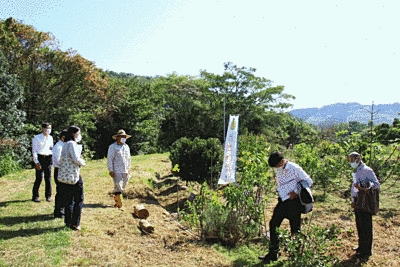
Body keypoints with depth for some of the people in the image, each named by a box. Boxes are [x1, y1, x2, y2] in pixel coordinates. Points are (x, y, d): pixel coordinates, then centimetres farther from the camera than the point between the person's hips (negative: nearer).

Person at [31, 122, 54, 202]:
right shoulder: (37, 138, -3)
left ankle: (48, 196, 15)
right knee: (39, 178, -4)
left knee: (48, 177, 6)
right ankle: (35, 196, 8)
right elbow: (34, 150, -6)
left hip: (48, 158, 5)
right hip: (40, 158, -4)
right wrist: (36, 162, -12)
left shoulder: (50, 138, 13)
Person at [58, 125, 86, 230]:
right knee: (78, 200, 3)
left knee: (69, 200, 16)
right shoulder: (72, 144, -14)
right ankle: (75, 224, 6)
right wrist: (83, 162, -5)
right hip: (73, 176, -9)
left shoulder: (65, 144, 14)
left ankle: (68, 222, 24)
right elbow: (76, 159, -23)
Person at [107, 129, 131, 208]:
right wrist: (111, 170, -11)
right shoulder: (113, 147, -4)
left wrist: (128, 169, 17)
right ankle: (119, 204, 0)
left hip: (125, 171, 6)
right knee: (118, 187, -7)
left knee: (123, 188, 9)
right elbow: (109, 159, -7)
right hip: (117, 171, -6)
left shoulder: (126, 147, 14)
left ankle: (116, 199, 25)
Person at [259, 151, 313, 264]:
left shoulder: (295, 168, -14)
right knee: (273, 224, 6)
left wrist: (296, 192, -15)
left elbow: (308, 181, -11)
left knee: (295, 228, 2)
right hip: (283, 201, 8)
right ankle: (273, 253, 15)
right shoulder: (279, 171, 8)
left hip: (294, 201, -7)